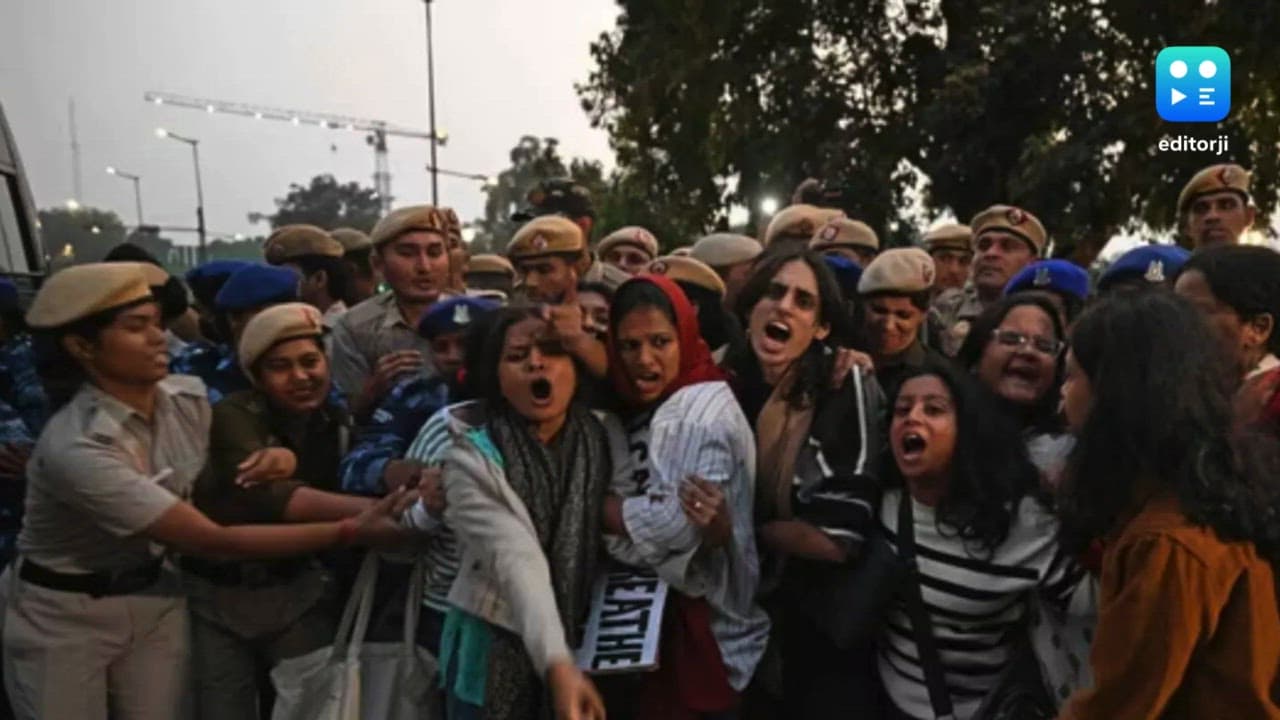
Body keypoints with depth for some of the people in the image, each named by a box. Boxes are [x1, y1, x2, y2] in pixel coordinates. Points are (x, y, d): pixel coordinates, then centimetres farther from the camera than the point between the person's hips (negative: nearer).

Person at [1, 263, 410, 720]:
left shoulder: (189, 397, -12)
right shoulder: (75, 447, -31)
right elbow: (212, 541, -32)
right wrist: (352, 531, -35)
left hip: (153, 595, 5)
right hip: (63, 616, -5)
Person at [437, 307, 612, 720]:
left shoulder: (602, 438, -5)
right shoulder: (472, 457, -17)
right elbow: (517, 563, -29)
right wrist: (557, 664, -41)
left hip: (584, 645, 3)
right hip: (497, 654, -3)